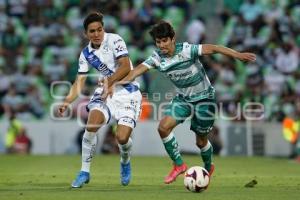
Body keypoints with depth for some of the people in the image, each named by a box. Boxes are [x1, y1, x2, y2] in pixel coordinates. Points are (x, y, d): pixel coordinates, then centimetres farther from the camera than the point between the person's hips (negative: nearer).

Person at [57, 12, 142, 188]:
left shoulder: (114, 40, -11)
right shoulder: (86, 54, 5)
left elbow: (126, 67, -20)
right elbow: (79, 82, 6)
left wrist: (109, 81, -33)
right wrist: (67, 102, -8)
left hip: (127, 94, -4)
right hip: (105, 93, 4)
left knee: (122, 137, -17)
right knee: (91, 125, -23)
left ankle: (125, 163, 21)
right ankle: (85, 172, -9)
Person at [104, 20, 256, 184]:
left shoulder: (186, 50, -25)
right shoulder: (157, 57, -10)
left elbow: (213, 48, -30)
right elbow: (137, 70, -16)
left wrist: (238, 55, -39)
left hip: (204, 97, -5)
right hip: (183, 98, 5)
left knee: (201, 140, 6)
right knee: (163, 127, -16)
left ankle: (208, 168, 37)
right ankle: (179, 164, 1)